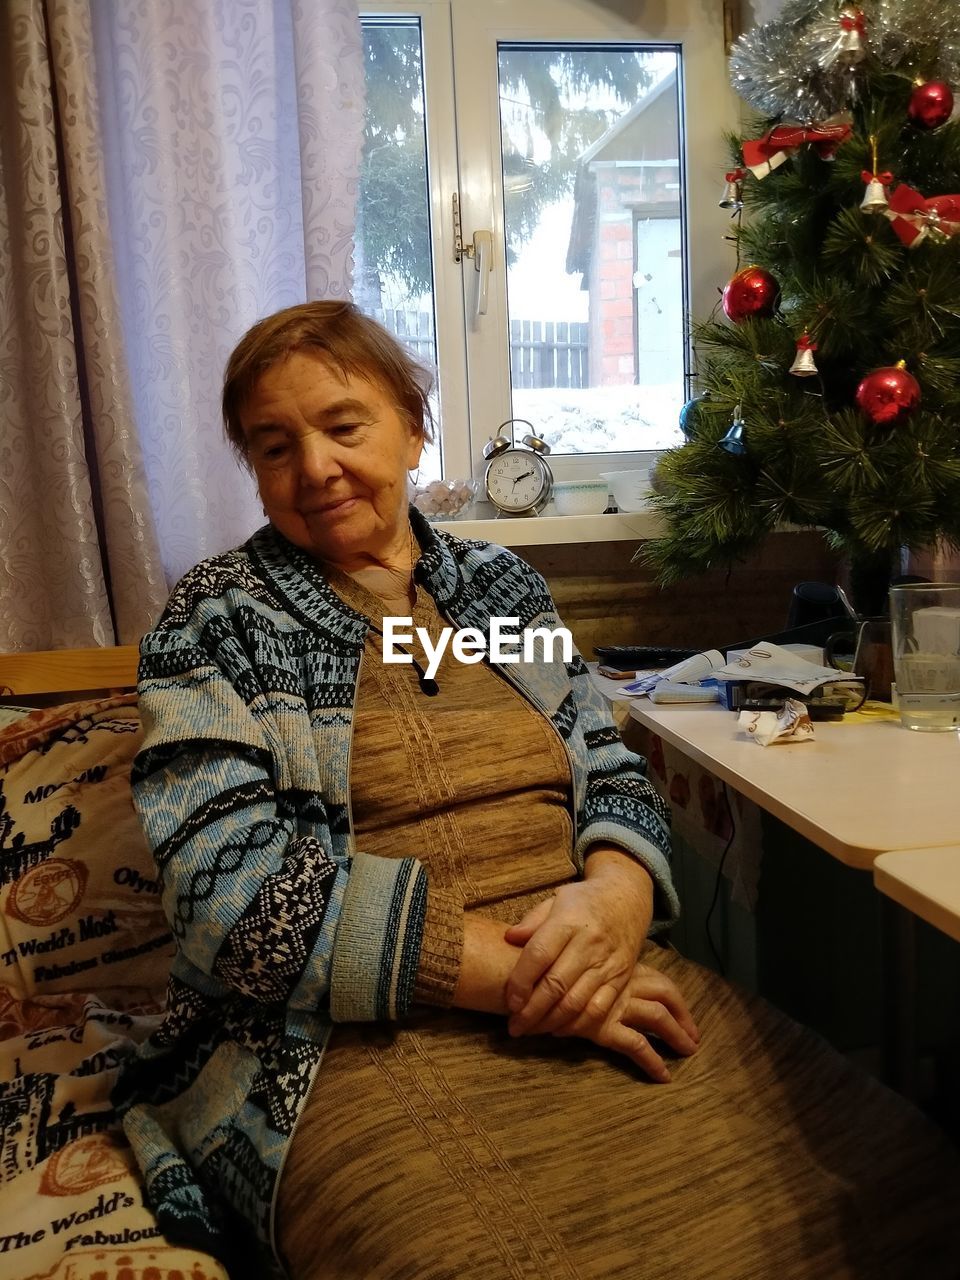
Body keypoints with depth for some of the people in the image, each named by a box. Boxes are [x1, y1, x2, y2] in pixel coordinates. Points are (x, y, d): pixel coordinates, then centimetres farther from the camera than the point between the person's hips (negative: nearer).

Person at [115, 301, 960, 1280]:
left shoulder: (501, 583, 13)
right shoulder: (217, 622, 1)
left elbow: (612, 775, 13)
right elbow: (227, 889, -10)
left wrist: (617, 892, -12)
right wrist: (506, 965, -18)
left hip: (604, 994, 4)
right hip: (356, 1044, -3)